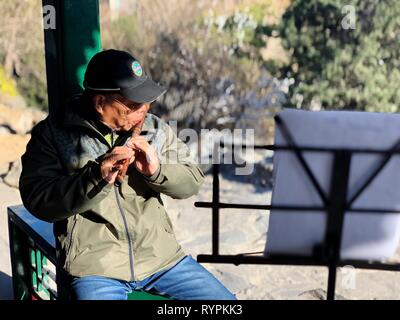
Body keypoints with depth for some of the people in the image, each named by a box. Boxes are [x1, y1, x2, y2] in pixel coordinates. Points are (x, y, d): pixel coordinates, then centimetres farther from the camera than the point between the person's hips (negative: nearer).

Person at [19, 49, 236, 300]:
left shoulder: (155, 128, 6)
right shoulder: (53, 134, -3)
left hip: (162, 257, 4)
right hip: (95, 268, -3)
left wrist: (157, 170, -15)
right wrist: (98, 178, -24)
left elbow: (193, 182, 5)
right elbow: (38, 202, -11)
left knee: (224, 300, 2)